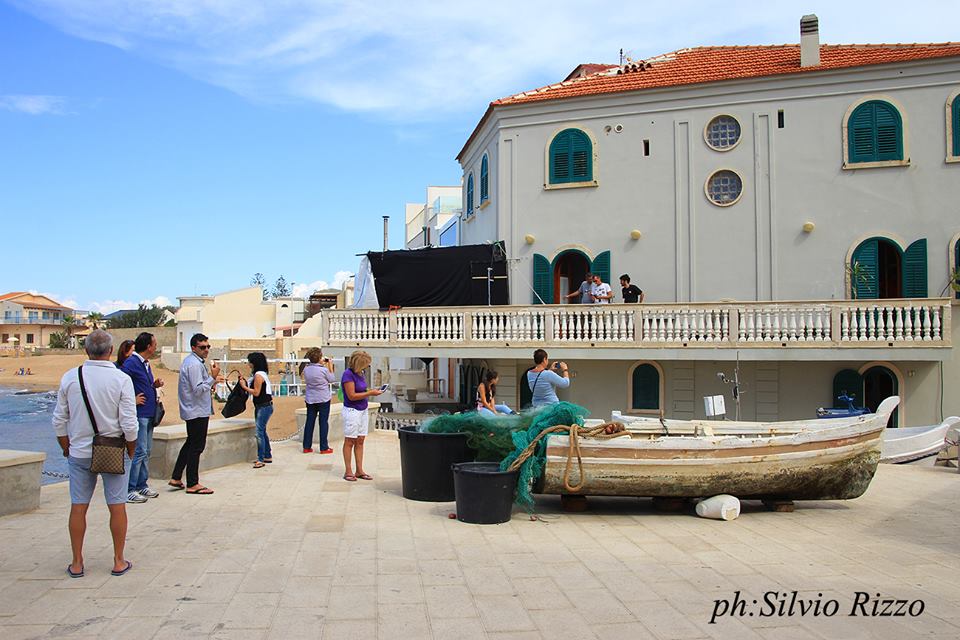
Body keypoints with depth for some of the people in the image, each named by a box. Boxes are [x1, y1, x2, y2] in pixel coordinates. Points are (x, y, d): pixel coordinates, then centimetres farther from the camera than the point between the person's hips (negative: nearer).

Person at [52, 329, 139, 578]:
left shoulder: (70, 377, -3)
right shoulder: (121, 379, -11)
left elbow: (59, 421, 3)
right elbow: (129, 424, -12)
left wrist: (66, 448, 17)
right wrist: (131, 450, 4)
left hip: (79, 452, 2)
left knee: (78, 507, 10)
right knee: (117, 506, 7)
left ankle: (77, 563, 18)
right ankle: (119, 562, 15)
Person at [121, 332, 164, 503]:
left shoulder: (145, 364, 15)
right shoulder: (131, 363, -14)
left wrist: (155, 385, 6)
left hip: (149, 414, 10)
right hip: (138, 414, -10)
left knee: (146, 451, 14)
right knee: (139, 451, -9)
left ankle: (142, 486, 22)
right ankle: (130, 490, -3)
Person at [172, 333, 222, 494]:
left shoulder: (191, 361, 15)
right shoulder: (194, 364, -19)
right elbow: (198, 390, -24)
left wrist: (213, 380, 17)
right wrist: (213, 378, -26)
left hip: (192, 411, 11)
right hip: (197, 411, -11)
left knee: (190, 443, 18)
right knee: (196, 446, -4)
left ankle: (176, 478, 22)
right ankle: (192, 484, 2)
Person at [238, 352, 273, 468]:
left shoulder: (258, 375, -16)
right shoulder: (263, 374, 14)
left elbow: (256, 392, -17)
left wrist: (244, 387, -8)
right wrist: (246, 383, 8)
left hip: (264, 407, -10)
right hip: (262, 406, 10)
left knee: (259, 432, -10)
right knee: (262, 431, 16)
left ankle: (261, 459, -8)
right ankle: (268, 456, 24)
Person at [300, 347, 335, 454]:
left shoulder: (306, 369, -3)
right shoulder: (324, 370, -17)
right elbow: (332, 380, -3)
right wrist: (330, 367, 7)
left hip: (310, 399, 5)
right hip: (323, 399, -4)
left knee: (309, 421, 11)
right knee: (323, 422, 3)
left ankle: (306, 447, 14)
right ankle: (324, 447, 6)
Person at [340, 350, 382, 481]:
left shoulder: (359, 373, 10)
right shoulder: (348, 374, -16)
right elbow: (352, 396, -19)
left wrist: (372, 390, 4)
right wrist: (370, 393, -18)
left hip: (362, 410, 8)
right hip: (352, 411, -8)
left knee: (360, 441, 9)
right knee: (349, 441, 1)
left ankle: (359, 470, 13)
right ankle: (348, 472, 8)